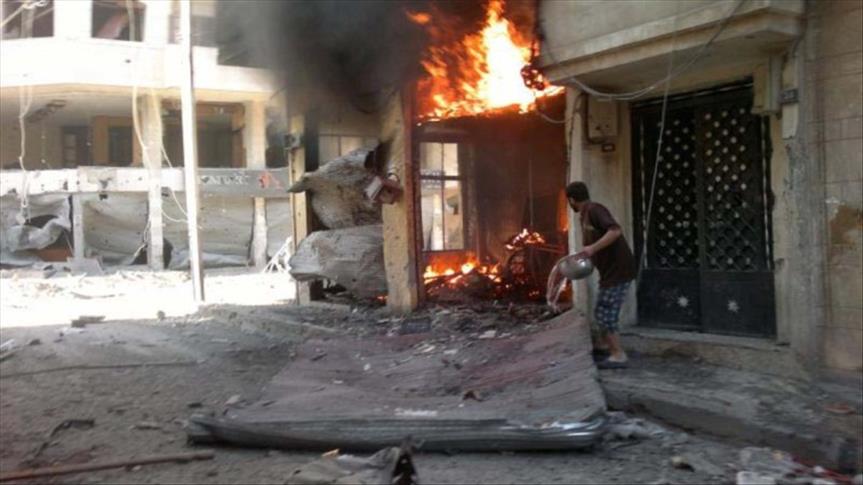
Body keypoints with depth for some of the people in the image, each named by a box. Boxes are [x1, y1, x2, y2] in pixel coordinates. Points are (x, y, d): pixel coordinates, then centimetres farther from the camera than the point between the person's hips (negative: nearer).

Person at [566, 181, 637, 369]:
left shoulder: (594, 210, -14)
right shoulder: (584, 216, 16)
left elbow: (615, 231, -30)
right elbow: (587, 245, 25)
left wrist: (592, 248, -34)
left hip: (619, 270, -10)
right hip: (610, 271, 10)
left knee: (604, 314, -8)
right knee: (604, 314, 12)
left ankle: (618, 355, -3)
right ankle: (614, 354, 17)